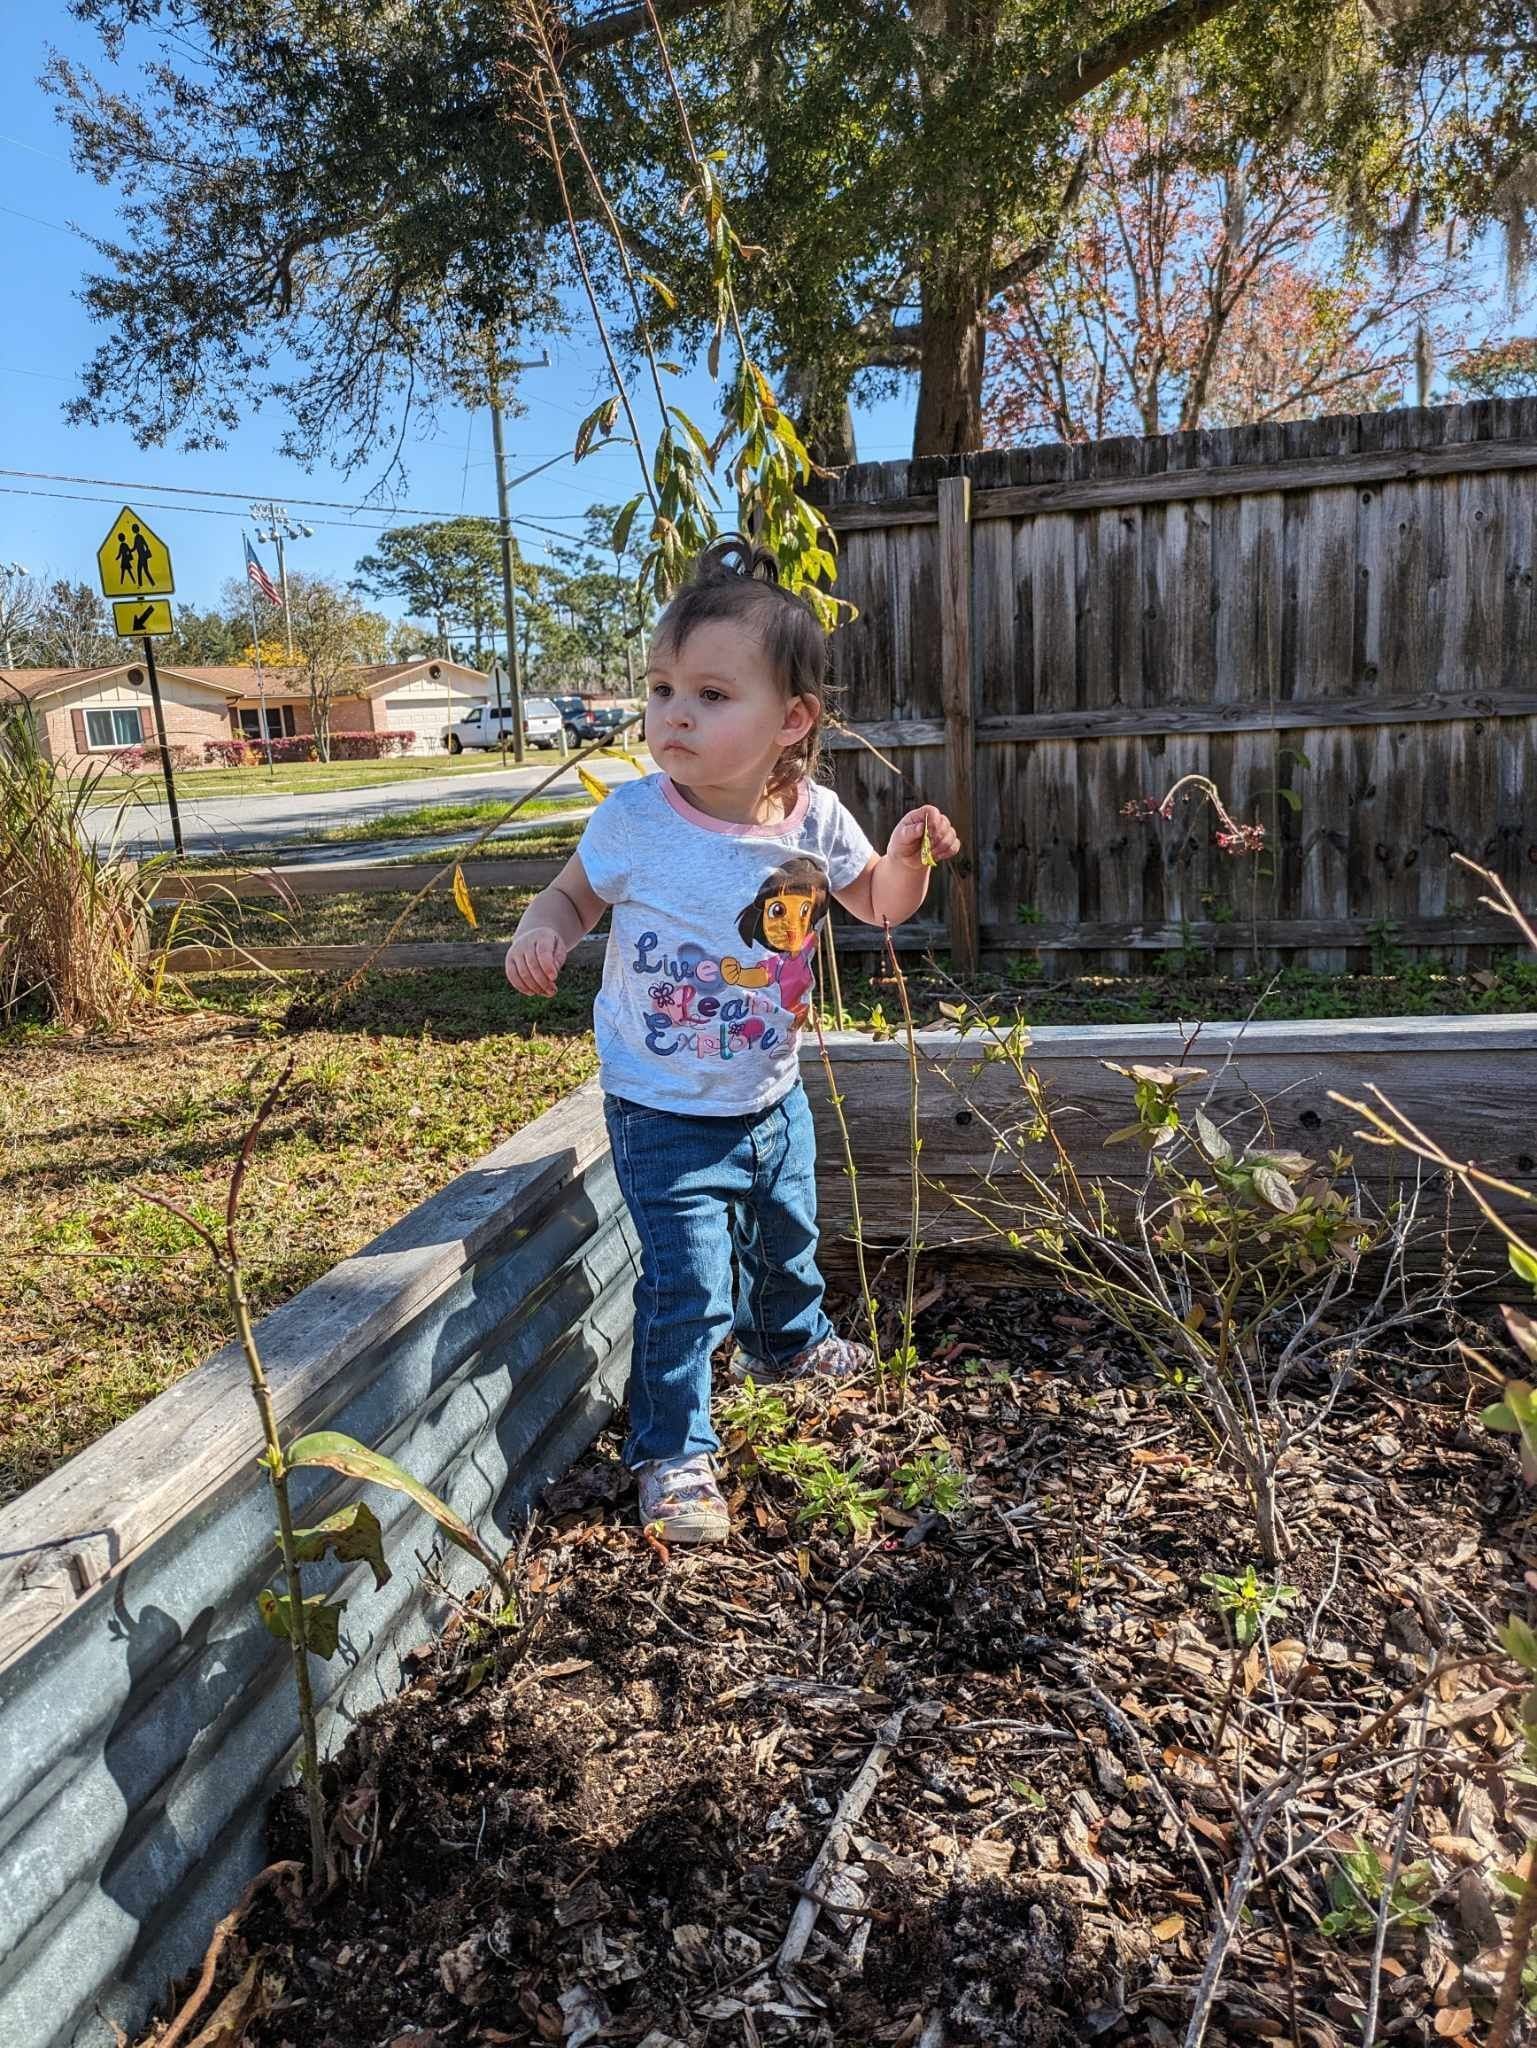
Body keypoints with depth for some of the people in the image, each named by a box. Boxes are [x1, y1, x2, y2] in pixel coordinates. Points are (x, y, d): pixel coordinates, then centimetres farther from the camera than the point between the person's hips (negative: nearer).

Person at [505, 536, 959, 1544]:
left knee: (787, 1242, 27)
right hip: (667, 1116, -4)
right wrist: (540, 934, -27)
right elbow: (572, 896, -5)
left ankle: (789, 1342, 59)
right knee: (688, 1288, -6)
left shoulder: (813, 819, -13)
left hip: (773, 1097, 5)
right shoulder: (634, 819, -21)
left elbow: (877, 903, 4)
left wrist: (908, 855, -18)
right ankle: (673, 1451, 17)